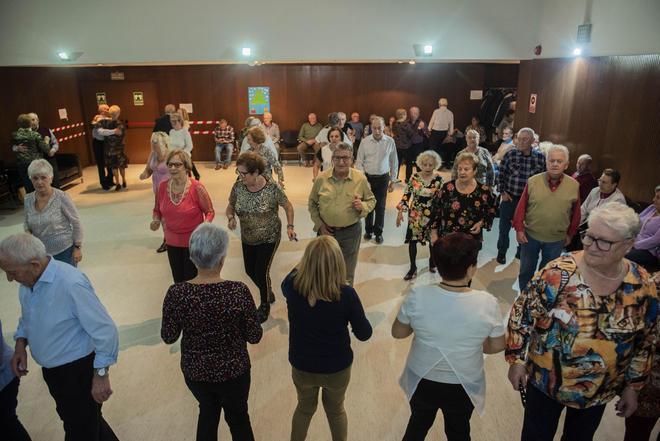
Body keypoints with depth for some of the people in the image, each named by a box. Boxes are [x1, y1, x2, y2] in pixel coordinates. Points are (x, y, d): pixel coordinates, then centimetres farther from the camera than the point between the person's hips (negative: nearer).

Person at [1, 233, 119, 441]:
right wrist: (20, 343, -1)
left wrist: (101, 374, -21)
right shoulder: (28, 280, -5)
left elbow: (105, 331, -27)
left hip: (77, 371, -8)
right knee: (71, 418, 27)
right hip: (51, 369, 9)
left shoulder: (71, 284, -32)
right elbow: (27, 316, 15)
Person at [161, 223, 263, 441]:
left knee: (208, 411, 30)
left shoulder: (177, 293, -21)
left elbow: (168, 337, -8)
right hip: (233, 371, -2)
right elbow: (255, 336, -15)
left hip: (195, 371, 2)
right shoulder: (238, 291, -26)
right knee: (238, 417, 25)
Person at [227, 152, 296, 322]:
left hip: (269, 238, -5)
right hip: (247, 238, 5)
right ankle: (268, 293, 46)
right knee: (250, 271, 17)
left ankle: (265, 305, 26)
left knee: (261, 272, -3)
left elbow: (288, 206, -8)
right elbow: (230, 206, 1)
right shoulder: (238, 186, -13)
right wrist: (231, 218, -19)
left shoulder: (272, 187, -22)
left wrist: (290, 226, -18)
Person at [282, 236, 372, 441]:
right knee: (335, 410, 29)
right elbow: (364, 334, -14)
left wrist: (302, 264, 8)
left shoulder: (292, 286, -24)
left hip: (302, 365, 2)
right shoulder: (346, 294, -30)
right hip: (337, 367, -1)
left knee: (304, 408, 31)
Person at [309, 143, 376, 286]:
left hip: (351, 232, -1)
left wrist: (363, 206, -20)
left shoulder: (360, 179, -10)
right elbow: (312, 203, 5)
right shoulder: (321, 178, -7)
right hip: (326, 230, 1)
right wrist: (319, 224, -5)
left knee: (347, 275, 16)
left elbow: (371, 200, 3)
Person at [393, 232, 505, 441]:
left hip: (422, 382, 0)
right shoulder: (488, 303, -25)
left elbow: (397, 333, -10)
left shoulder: (417, 297, -25)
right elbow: (497, 346, -10)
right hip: (463, 386, 0)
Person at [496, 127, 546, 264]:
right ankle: (501, 252, 29)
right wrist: (502, 192, -5)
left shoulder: (540, 157, -5)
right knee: (504, 227, 10)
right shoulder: (510, 154, -8)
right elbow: (501, 174, 0)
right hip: (509, 198, -1)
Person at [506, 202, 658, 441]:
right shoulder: (558, 273, -23)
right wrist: (517, 360, -11)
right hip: (545, 381, -2)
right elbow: (522, 314, -13)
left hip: (600, 392, 3)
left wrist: (633, 386, 6)